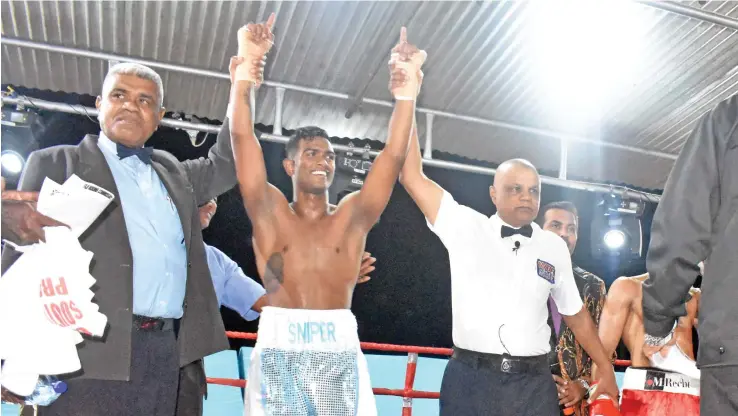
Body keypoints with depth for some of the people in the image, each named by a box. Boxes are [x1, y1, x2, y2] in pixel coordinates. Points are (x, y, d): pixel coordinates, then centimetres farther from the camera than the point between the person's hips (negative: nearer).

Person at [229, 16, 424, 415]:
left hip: (340, 350, 2)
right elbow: (242, 135, -2)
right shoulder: (270, 213, 6)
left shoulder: (352, 217, 9)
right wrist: (246, 64, -8)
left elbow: (394, 154, 1)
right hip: (280, 349, -1)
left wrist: (407, 90, -7)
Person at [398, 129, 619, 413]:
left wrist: (606, 368, 21)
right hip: (470, 379, -2)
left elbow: (576, 314, 20)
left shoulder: (554, 247, 11)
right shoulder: (466, 228, 2)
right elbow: (411, 176, -3)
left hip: (534, 383, 3)